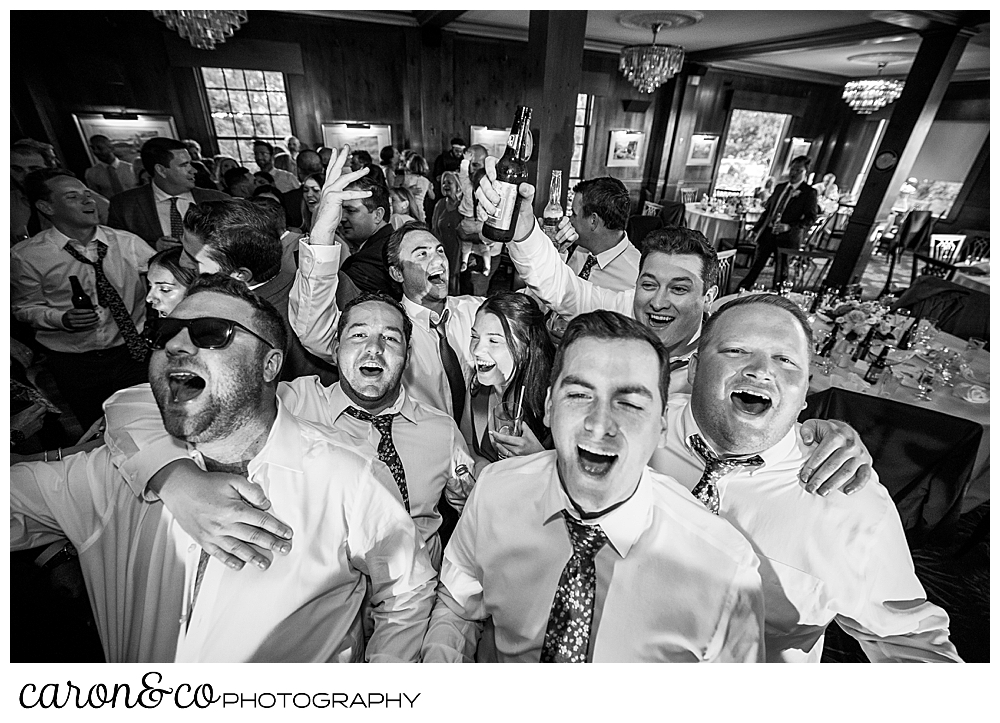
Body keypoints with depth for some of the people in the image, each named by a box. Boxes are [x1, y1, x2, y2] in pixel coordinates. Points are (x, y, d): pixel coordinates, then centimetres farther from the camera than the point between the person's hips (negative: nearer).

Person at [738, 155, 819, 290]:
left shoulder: (809, 192, -5)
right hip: (768, 233, 4)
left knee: (781, 269, 7)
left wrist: (789, 227, -22)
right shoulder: (780, 187, 11)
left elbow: (811, 218, -9)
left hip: (787, 237, -4)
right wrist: (756, 228, 8)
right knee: (756, 264, 7)